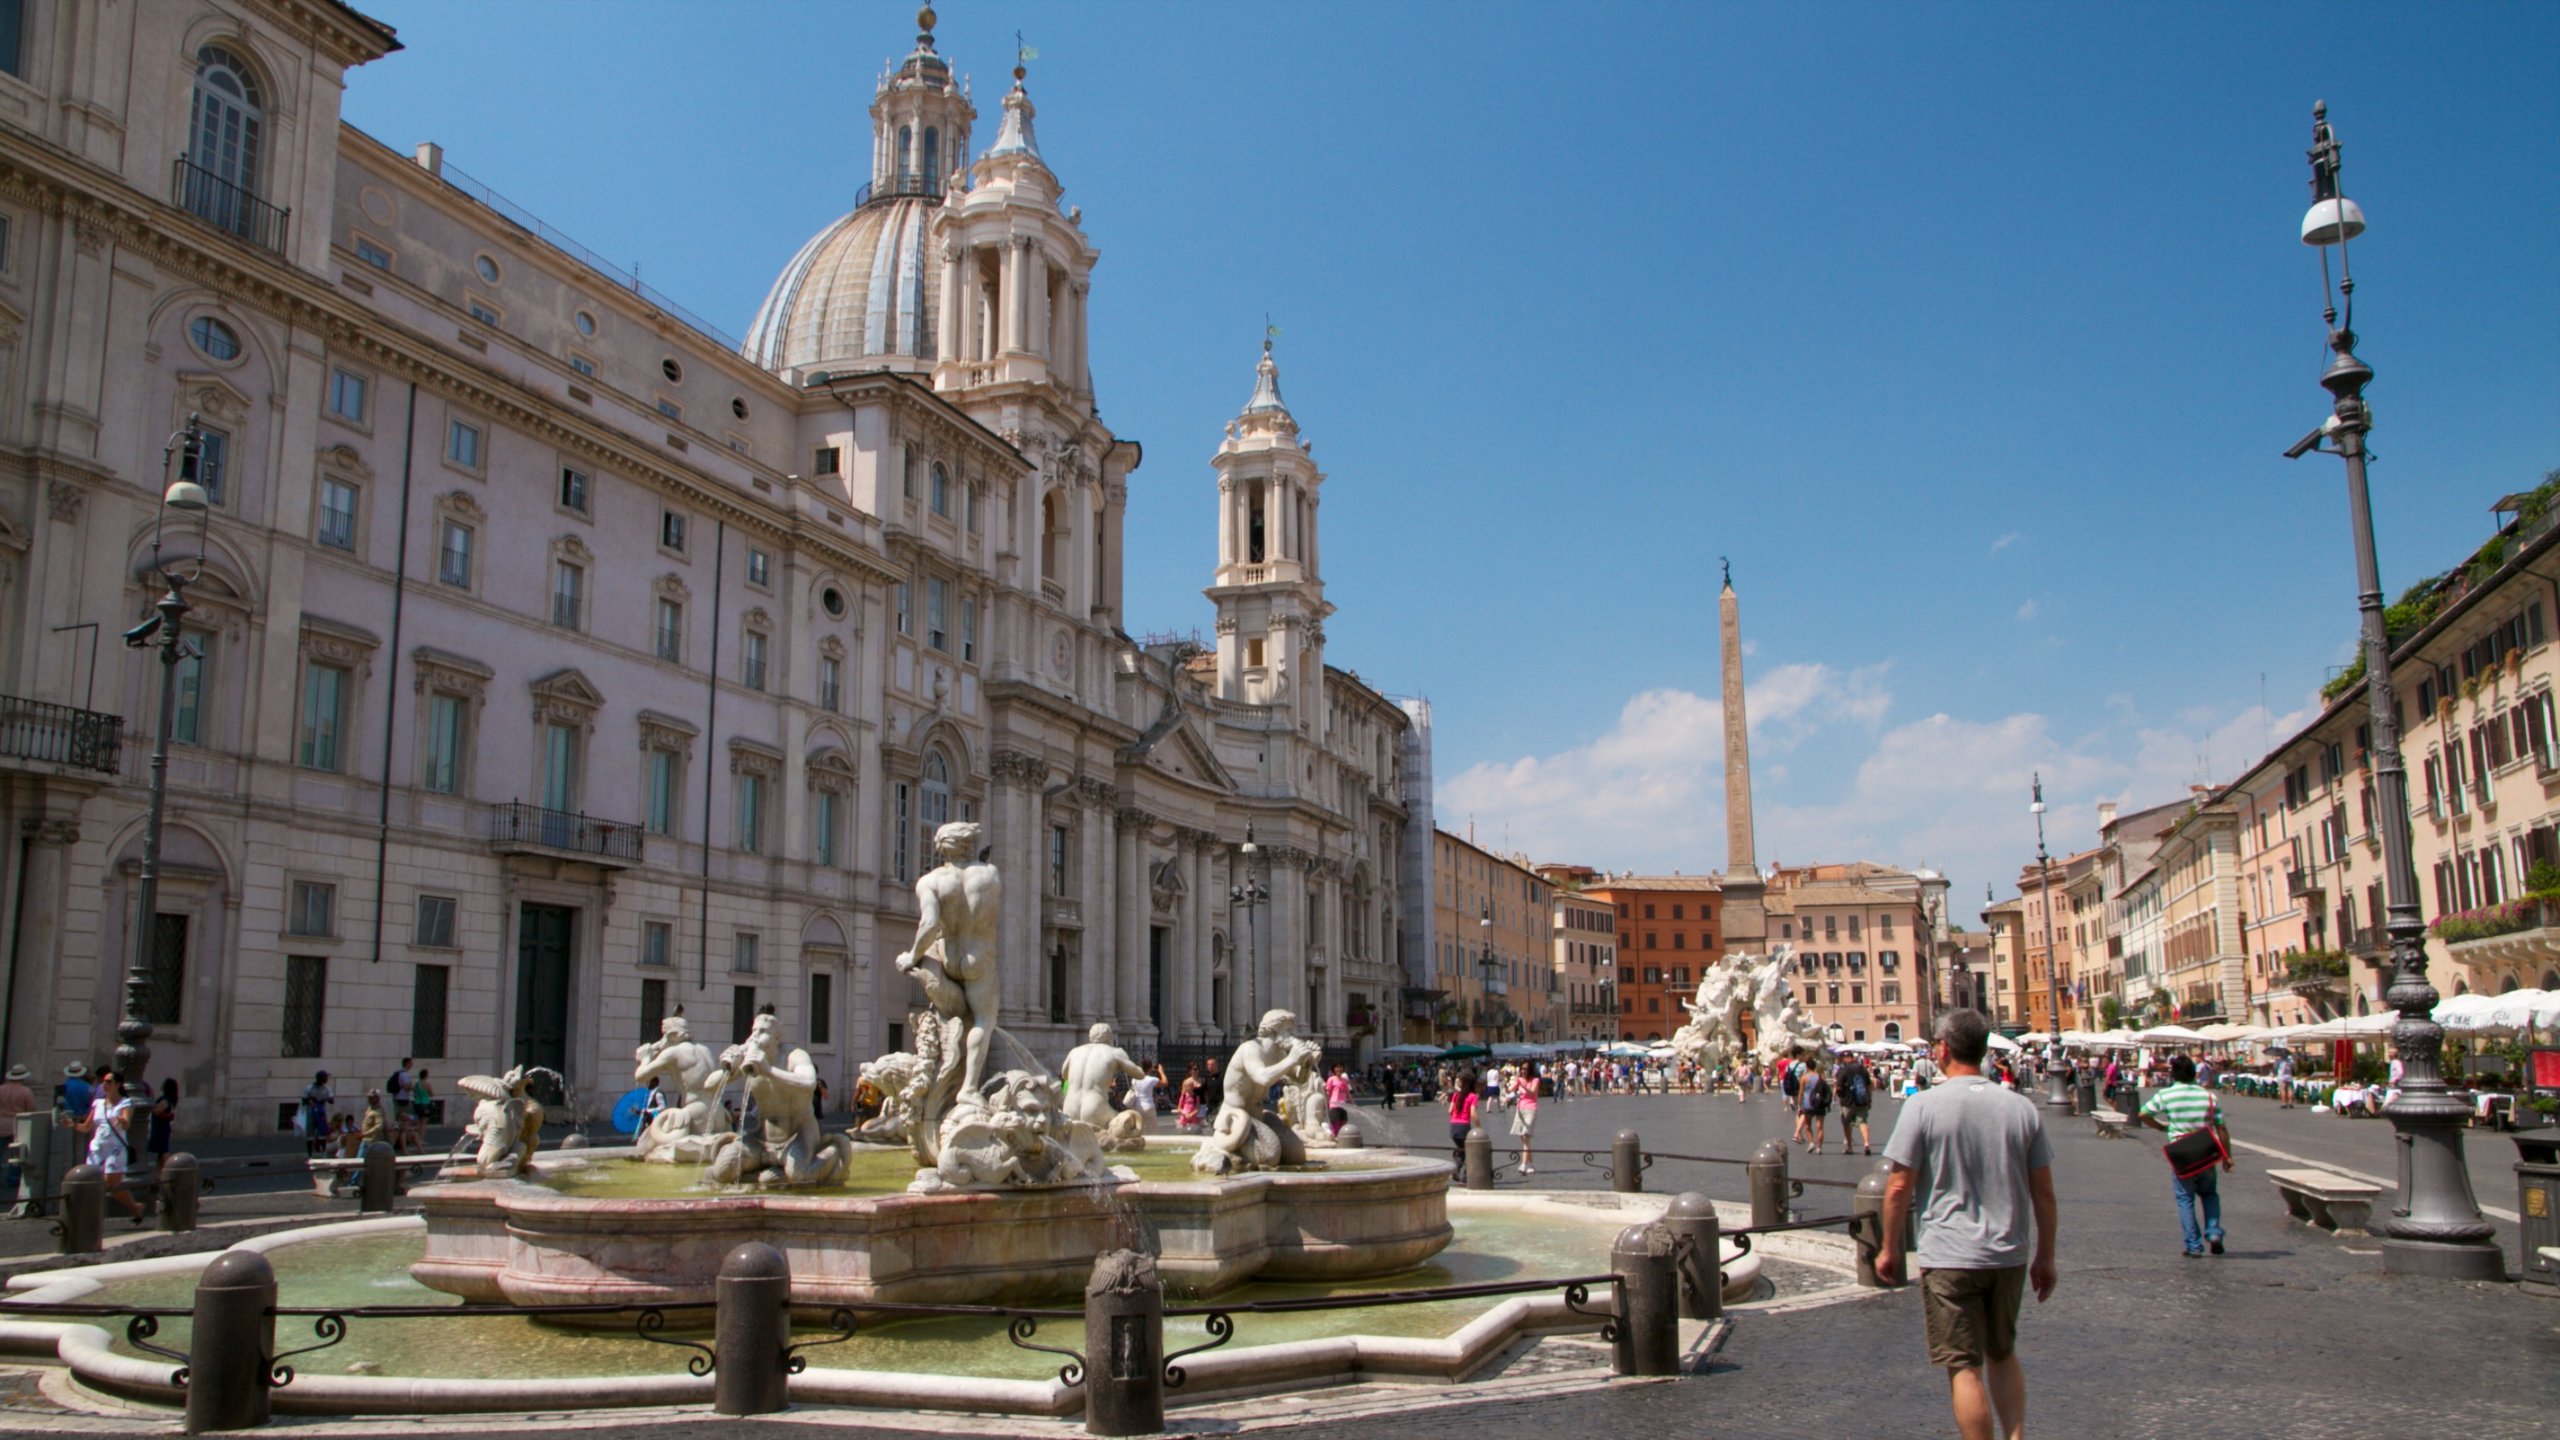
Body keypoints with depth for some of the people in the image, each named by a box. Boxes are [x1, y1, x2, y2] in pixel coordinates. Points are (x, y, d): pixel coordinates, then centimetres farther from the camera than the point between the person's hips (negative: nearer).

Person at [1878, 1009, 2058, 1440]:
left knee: (1965, 1368, 2)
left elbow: (1900, 1187, -9)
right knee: (2003, 1355, 22)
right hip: (2010, 1257, 5)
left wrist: (1890, 1248, 4)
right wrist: (2045, 1256, 17)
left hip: (1948, 1258, -5)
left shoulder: (1924, 1105, -10)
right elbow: (2043, 1191, 6)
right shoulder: (2022, 1107, 1)